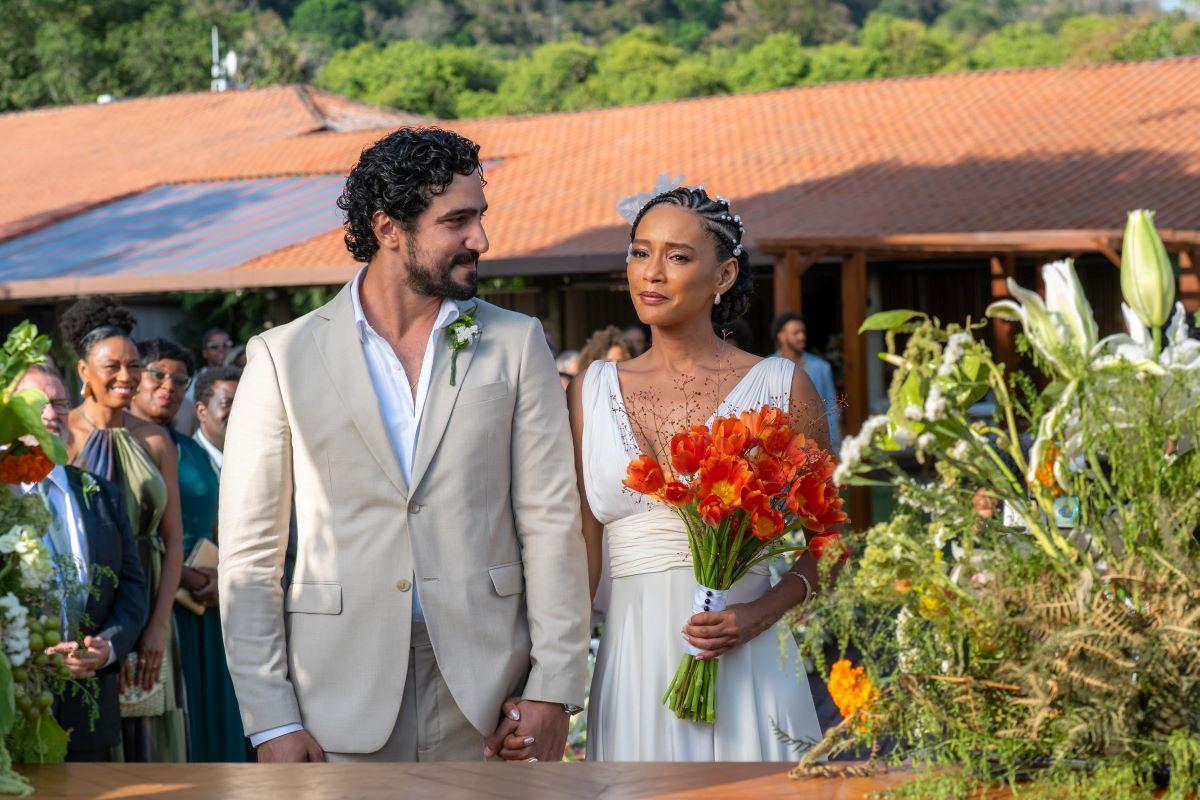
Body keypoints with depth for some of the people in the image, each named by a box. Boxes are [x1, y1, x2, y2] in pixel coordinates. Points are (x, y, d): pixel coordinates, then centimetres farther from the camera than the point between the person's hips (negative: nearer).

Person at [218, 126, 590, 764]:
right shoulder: (284, 358, 1)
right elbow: (248, 555, 0)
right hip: (343, 707, -1)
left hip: (486, 701, 1)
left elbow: (551, 523, 3)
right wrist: (272, 722, -5)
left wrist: (553, 690, -4)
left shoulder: (516, 344, 6)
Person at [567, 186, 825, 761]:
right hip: (634, 666, 2)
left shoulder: (780, 386, 0)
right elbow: (582, 554, 7)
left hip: (745, 668, -2)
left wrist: (761, 612, -12)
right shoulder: (591, 393, 7)